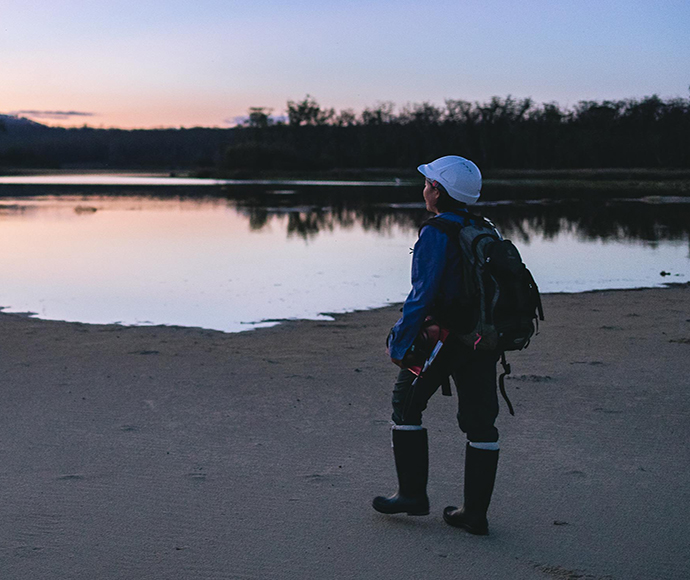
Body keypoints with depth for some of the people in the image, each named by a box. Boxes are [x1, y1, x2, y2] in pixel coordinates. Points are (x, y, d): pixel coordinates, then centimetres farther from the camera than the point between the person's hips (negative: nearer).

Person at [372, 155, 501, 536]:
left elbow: (423, 294, -19)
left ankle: (413, 493, 16)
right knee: (479, 421, 9)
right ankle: (475, 513, 12)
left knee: (406, 405, 13)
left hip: (442, 337, -7)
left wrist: (400, 342, -14)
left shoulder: (436, 234, -14)